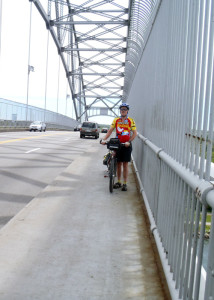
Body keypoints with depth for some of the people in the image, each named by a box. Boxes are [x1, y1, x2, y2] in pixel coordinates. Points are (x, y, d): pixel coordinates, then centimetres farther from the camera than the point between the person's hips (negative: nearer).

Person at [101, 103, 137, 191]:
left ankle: (125, 184, 7)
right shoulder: (116, 120, 6)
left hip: (126, 144, -2)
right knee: (118, 163, 8)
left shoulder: (131, 121, -1)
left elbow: (135, 133, -6)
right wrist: (104, 139, -13)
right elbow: (110, 131, 2)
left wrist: (129, 141, -20)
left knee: (125, 164, 0)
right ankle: (119, 182, 19)